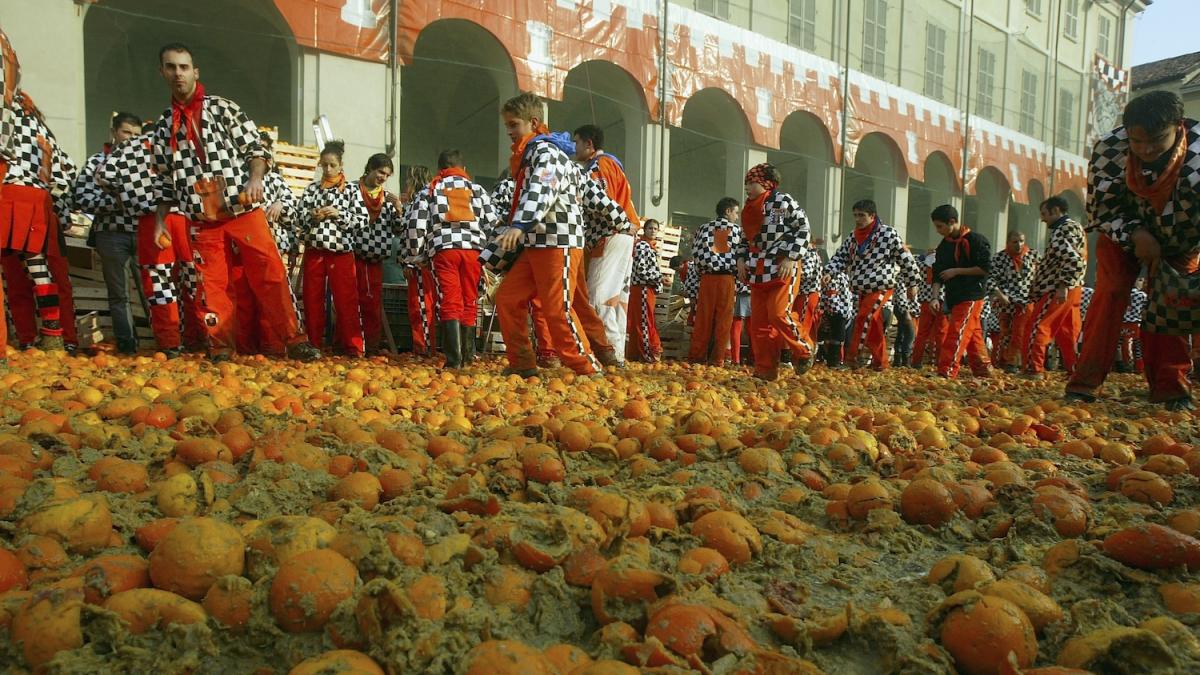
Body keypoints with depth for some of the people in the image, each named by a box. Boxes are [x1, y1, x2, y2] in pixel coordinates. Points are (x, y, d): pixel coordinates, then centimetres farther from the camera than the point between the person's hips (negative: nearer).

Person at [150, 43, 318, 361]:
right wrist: (160, 221, 11)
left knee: (271, 273, -8)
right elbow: (167, 181, 17)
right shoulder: (163, 127, 13)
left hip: (244, 209, -3)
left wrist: (255, 178, -16)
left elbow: (255, 148, 2)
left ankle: (294, 340, -4)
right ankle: (221, 346, 12)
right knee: (212, 283, 3)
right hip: (203, 219, 3)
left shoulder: (223, 107, 5)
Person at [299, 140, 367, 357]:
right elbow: (299, 216, 8)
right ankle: (313, 344, 17)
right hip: (314, 251, 3)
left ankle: (352, 346, 2)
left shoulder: (351, 190, 3)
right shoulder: (311, 189, 10)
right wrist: (313, 216, -12)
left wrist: (339, 214, -14)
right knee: (312, 300, 7)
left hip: (342, 252, -3)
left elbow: (363, 220, -3)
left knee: (346, 301, -3)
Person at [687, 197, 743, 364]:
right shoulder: (737, 230, 4)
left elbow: (696, 254, 4)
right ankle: (718, 358, 3)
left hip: (708, 277, 2)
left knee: (704, 317, 5)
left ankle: (697, 355, 6)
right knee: (724, 318, 2)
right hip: (727, 278, -2)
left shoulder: (703, 228, 8)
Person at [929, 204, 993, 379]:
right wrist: (935, 297, -5)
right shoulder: (943, 246, 10)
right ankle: (984, 370, 23)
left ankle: (946, 372, -17)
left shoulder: (976, 240, -9)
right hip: (953, 297, 7)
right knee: (973, 335, 14)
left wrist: (956, 271, -14)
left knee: (956, 333, -14)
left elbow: (986, 268, -13)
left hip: (972, 296, -7)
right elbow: (937, 274, 7)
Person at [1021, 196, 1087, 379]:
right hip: (1072, 290, 10)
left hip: (1057, 291, -10)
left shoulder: (1063, 230, -11)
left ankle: (1034, 370, -7)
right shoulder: (1075, 227, 21)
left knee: (1035, 329, -7)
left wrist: (1063, 286, -24)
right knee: (1068, 333, 12)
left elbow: (1073, 261, -24)